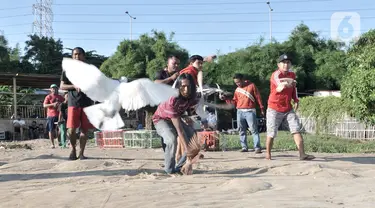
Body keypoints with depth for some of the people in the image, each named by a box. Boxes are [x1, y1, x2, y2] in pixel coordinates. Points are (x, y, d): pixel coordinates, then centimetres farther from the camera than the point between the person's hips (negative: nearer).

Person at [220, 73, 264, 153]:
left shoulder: (251, 86, 3)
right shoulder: (237, 90, 15)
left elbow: (258, 97, 2)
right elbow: (234, 102, 15)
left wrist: (261, 108, -1)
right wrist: (225, 99, 4)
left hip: (250, 111, -5)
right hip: (240, 112, 5)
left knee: (254, 130, -10)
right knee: (242, 131, 6)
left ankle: (257, 147, -12)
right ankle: (244, 147, 13)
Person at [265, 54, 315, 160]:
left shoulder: (292, 74, 4)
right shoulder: (275, 75, -18)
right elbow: (279, 86, -41)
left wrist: (296, 100, 8)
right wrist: (284, 84, -64)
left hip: (288, 109, 5)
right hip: (274, 109, -5)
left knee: (296, 130, -4)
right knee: (271, 134, 2)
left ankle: (302, 154, -4)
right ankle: (268, 154, 21)